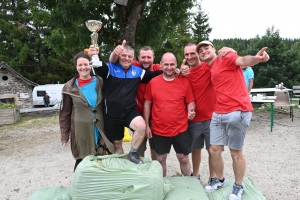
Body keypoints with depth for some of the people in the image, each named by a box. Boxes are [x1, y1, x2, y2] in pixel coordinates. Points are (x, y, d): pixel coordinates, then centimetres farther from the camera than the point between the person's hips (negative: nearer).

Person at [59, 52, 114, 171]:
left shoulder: (100, 82, 1)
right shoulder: (70, 87, -2)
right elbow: (65, 114, 3)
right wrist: (64, 136, 3)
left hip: (101, 131, 1)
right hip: (81, 132, -1)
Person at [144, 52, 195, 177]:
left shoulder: (184, 81, -4)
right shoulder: (153, 82, -4)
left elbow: (190, 102, 3)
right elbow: (147, 104, 3)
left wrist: (191, 111, -20)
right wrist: (147, 125, 1)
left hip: (180, 129, 0)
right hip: (159, 130, 1)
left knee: (183, 159, 13)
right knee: (160, 159, 16)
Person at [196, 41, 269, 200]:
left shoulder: (226, 59, -5)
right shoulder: (209, 69, 17)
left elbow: (243, 61, -25)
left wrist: (256, 58, -49)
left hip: (238, 113, -7)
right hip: (218, 115, 8)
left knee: (236, 153, 6)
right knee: (214, 150, 12)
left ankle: (238, 187, 27)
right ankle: (220, 180, 35)